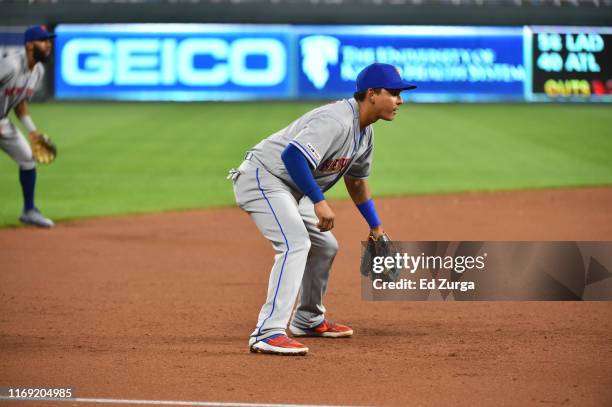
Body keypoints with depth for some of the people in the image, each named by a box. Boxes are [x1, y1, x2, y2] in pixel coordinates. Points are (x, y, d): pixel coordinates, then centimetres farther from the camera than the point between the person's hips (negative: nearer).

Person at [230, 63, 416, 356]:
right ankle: (268, 332, -34)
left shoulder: (364, 133, 8)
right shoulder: (336, 121, -26)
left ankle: (307, 320, 36)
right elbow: (292, 155, -37)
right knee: (295, 244, -26)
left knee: (325, 247, 19)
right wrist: (318, 201, -37)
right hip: (262, 178, -11)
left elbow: (356, 180, 24)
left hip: (290, 189, 11)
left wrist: (376, 227, 26)